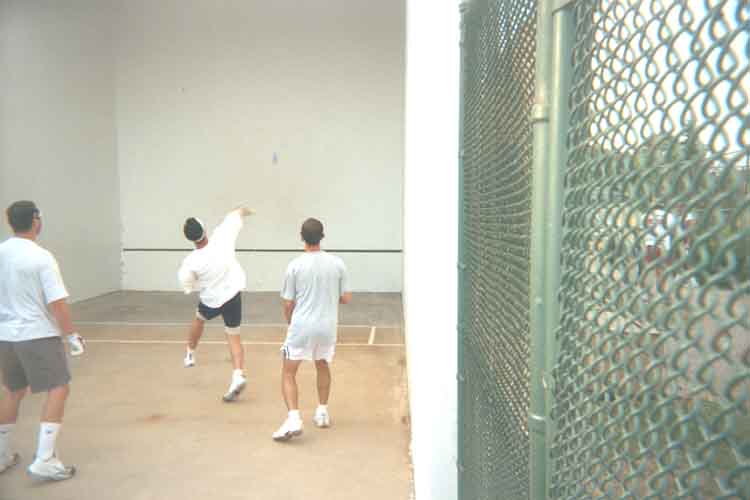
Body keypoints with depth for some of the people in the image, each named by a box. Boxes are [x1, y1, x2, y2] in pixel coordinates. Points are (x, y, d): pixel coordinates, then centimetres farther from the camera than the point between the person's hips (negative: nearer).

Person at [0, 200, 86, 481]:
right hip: (38, 335, -7)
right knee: (58, 389, 1)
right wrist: (72, 336, -9)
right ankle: (44, 460, -3)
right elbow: (56, 304, -18)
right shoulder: (41, 257, -15)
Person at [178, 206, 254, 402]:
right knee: (233, 338, 7)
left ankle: (190, 354, 50)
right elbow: (235, 215, -1)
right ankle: (238, 375, -11)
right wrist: (243, 210, 20)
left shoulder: (190, 263, -20)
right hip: (233, 295, 1)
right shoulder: (221, 237, -19)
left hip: (211, 301, -1)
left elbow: (187, 286, -4)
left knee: (199, 319, 32)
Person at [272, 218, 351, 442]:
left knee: (288, 373, 7)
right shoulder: (337, 263, -2)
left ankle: (293, 419, -6)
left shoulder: (295, 266, -8)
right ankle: (322, 412, 33)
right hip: (327, 326, 3)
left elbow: (288, 304, -3)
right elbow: (346, 298, 4)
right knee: (323, 366, 26)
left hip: (301, 327, -3)